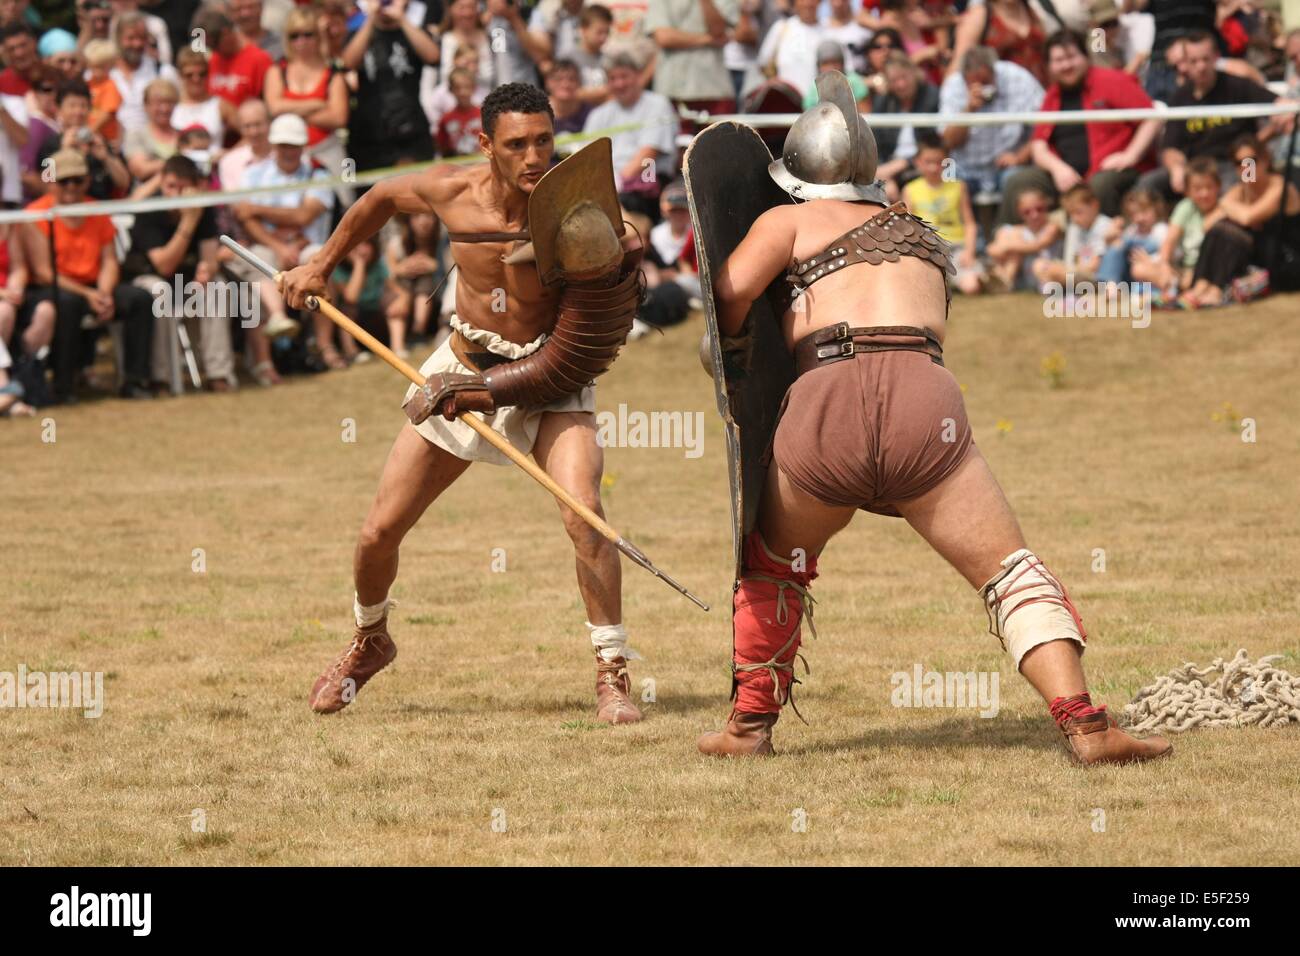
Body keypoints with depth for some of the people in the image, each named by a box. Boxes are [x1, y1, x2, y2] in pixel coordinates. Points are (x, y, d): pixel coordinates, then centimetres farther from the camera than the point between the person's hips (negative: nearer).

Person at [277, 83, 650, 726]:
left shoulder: (577, 220, -26)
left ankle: (612, 678, -17)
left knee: (584, 515, -28)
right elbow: (383, 197, 10)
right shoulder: (451, 193, -15)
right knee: (380, 532, 7)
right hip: (464, 367, 4)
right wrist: (322, 265, 15)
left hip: (546, 380, -4)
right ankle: (369, 643, 38)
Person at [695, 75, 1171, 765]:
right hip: (923, 397, 1)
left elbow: (729, 291, 3)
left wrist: (730, 347, 24)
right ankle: (1084, 725, -11)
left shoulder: (791, 222, 19)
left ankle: (750, 724, 28)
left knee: (773, 565, 26)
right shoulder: (920, 235, 33)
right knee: (1010, 571, 5)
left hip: (823, 404, -1)